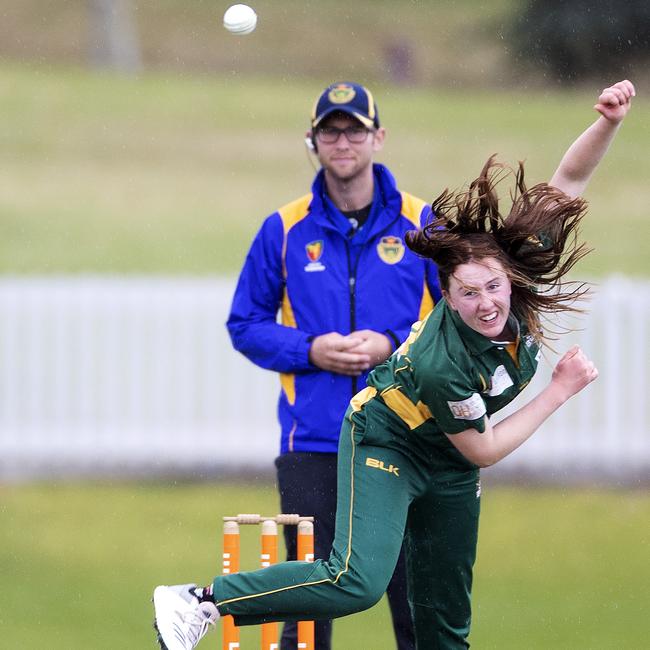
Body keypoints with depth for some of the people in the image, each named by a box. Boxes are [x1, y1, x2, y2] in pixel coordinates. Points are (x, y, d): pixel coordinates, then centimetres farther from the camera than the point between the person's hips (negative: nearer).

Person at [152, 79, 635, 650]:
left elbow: (567, 182, -15)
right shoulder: (441, 365, -35)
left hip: (447, 471, 7)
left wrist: (608, 121, -31)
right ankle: (202, 601, -19)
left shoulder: (521, 265, -20)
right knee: (358, 582, -28)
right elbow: (482, 450, -20)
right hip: (385, 446, -7)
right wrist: (560, 392, -15)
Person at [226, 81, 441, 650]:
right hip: (312, 446, 1)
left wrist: (394, 347, -11)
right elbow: (245, 324, 10)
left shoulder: (421, 224, 3)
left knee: (418, 603, 0)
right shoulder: (285, 230, 5)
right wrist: (310, 351, -8)